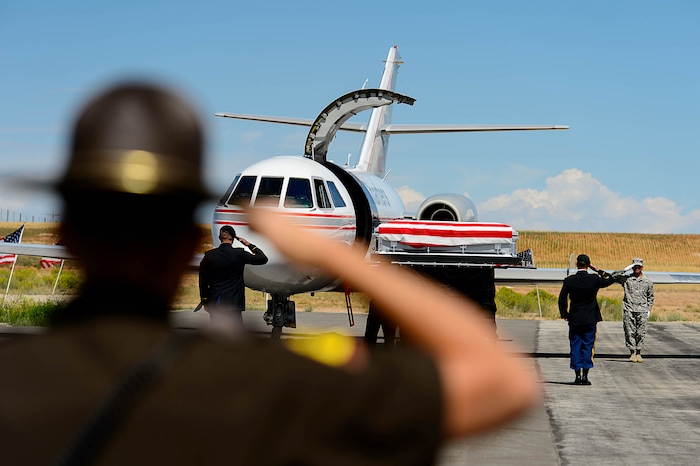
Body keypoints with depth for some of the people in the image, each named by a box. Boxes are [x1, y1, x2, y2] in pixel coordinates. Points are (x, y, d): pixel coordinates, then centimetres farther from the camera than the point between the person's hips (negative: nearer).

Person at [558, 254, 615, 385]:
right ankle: (585, 376, 0)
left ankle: (578, 375, 2)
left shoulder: (569, 280, -7)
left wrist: (564, 313, 8)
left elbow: (562, 299, -5)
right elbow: (610, 279, 6)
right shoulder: (594, 279, -8)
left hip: (574, 319, 0)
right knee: (588, 346, 4)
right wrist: (598, 271, 6)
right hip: (590, 319, 0)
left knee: (575, 346, 6)